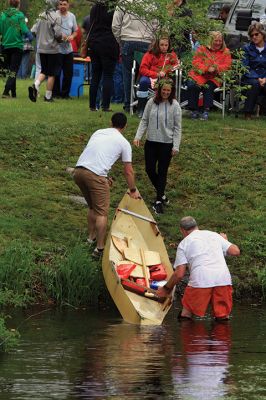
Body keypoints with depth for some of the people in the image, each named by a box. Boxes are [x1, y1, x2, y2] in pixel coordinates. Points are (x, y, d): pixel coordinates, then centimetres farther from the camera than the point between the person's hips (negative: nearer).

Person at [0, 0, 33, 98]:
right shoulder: (20, 15, -10)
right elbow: (24, 30, -13)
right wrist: (30, 36, 7)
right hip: (17, 45, -4)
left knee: (10, 70, 16)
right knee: (13, 71, -2)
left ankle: (13, 93, 21)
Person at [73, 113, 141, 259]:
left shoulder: (98, 133, 25)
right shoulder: (123, 143, 10)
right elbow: (128, 171, 14)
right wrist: (133, 190, 29)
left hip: (78, 171, 6)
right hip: (94, 175, -6)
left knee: (92, 207, 27)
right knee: (102, 212, 2)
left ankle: (91, 237, 38)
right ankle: (99, 248, -1)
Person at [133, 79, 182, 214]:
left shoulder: (174, 106, -7)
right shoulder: (151, 103, 0)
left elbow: (177, 127, -5)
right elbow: (144, 121, 6)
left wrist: (176, 146, -9)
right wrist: (138, 136, -5)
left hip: (166, 143, -3)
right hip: (151, 142, 3)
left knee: (162, 172, 3)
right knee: (150, 170, 4)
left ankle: (159, 201, 13)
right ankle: (161, 194, 26)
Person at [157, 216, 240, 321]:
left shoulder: (184, 243, 14)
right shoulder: (214, 235, 22)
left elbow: (179, 274, 7)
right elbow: (236, 251, 16)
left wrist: (166, 289, 23)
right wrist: (225, 240, 36)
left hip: (200, 280, -3)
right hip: (223, 279, 3)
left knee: (186, 313, 10)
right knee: (223, 317, 9)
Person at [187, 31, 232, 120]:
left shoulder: (225, 52, 11)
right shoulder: (202, 49, 6)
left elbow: (227, 65, 2)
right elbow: (195, 62, -1)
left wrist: (215, 68, -16)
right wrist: (207, 69, -17)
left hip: (214, 78, 0)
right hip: (199, 75, 0)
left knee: (208, 87, -33)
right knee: (191, 85, -29)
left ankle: (206, 111, -26)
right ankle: (194, 110, -19)